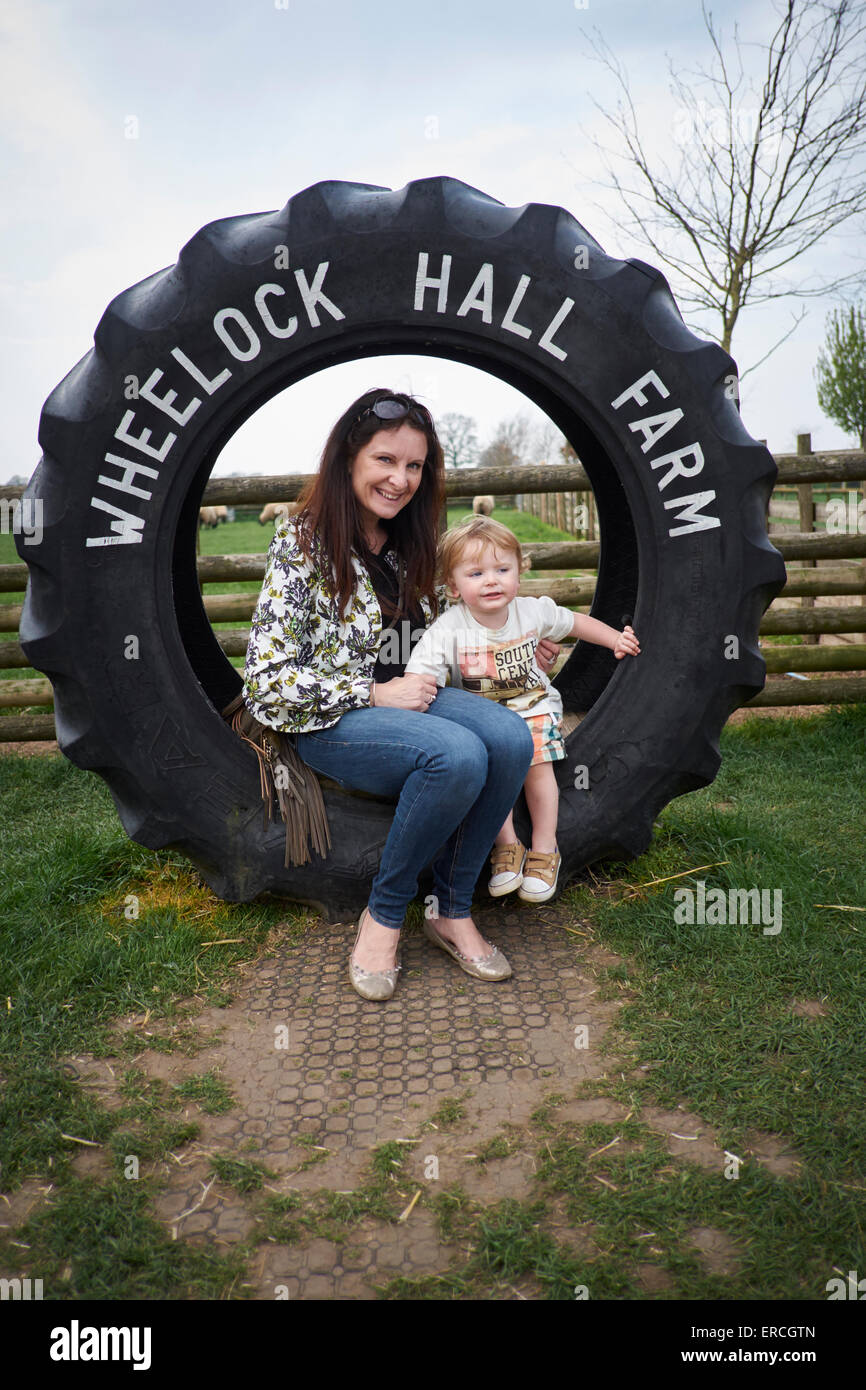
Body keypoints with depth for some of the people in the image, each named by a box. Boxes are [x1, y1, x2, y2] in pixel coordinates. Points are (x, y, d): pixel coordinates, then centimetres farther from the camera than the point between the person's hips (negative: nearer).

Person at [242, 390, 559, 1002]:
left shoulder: (409, 540, 8)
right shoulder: (304, 543, -12)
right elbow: (267, 680, -17)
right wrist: (375, 694, -17)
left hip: (408, 695, 6)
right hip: (329, 721, -6)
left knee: (511, 737, -23)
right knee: (459, 755, -33)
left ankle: (454, 910, -7)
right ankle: (384, 915, -11)